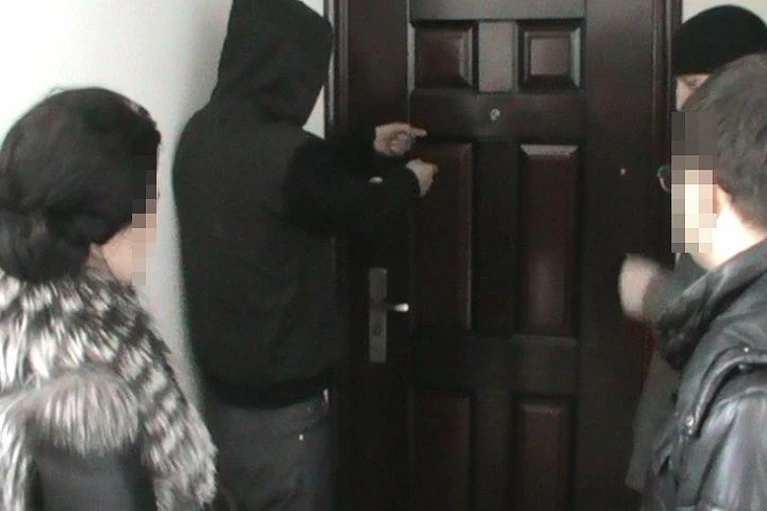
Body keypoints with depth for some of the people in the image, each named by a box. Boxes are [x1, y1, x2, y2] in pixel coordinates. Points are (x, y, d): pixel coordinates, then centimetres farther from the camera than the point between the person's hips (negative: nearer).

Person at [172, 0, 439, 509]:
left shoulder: (203, 134, 1)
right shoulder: (285, 153, -25)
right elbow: (366, 214, -8)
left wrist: (370, 149, 22)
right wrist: (409, 181, 12)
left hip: (224, 387, 8)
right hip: (280, 400, -8)